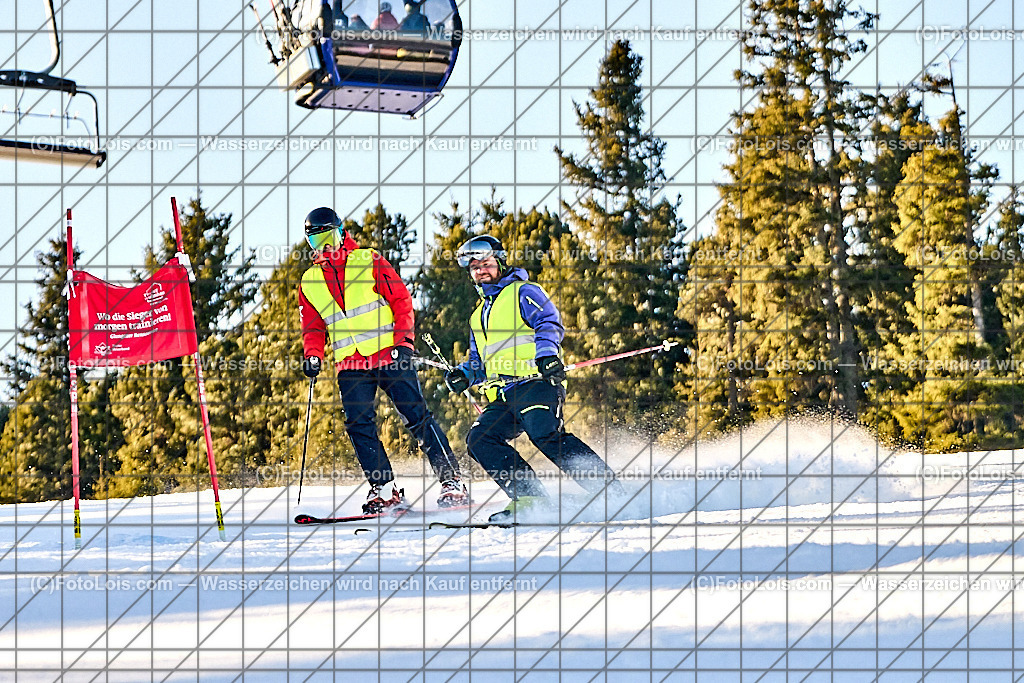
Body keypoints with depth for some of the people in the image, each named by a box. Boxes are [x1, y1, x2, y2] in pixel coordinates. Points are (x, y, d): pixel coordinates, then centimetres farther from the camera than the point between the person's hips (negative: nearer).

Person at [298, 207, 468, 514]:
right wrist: (313, 355, -2)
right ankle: (384, 490, -6)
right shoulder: (309, 282, 13)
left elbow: (402, 301, 0)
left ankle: (451, 480, -5)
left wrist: (403, 340, -10)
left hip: (390, 355, -3)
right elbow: (313, 328, 17)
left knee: (417, 415, -8)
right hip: (350, 364, 3)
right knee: (359, 425, -11)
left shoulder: (369, 262, 2)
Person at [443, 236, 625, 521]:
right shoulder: (479, 316, 31)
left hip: (535, 382, -8)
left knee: (546, 435, -30)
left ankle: (610, 492, -32)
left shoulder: (523, 292, 8)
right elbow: (479, 362, 36)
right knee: (479, 438, -14)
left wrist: (546, 353, -27)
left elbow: (550, 323, -8)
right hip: (504, 398, 8)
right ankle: (528, 497, -20)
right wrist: (463, 374, 13)